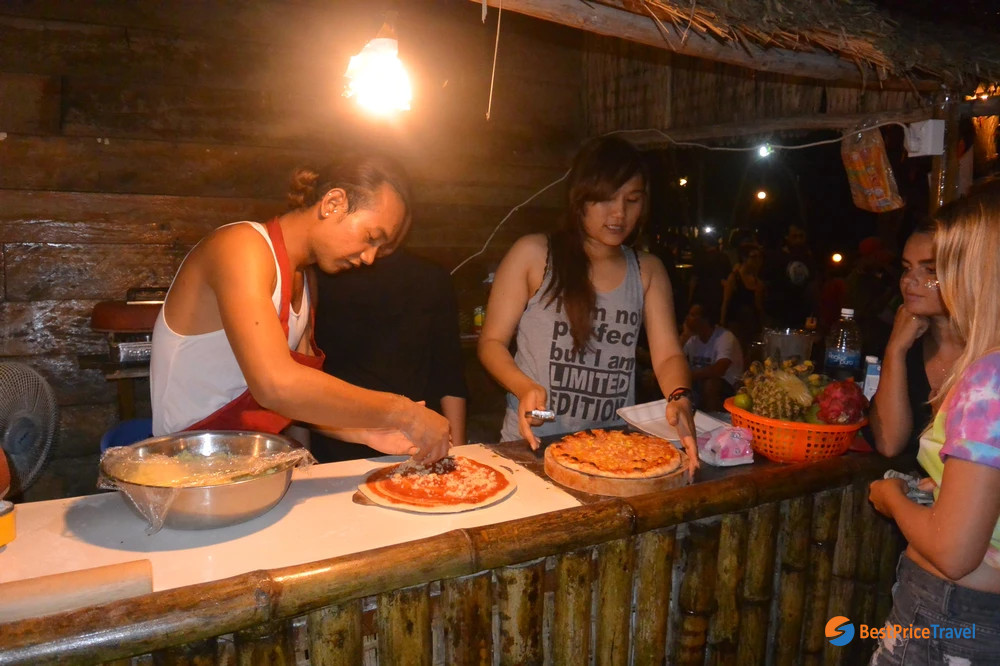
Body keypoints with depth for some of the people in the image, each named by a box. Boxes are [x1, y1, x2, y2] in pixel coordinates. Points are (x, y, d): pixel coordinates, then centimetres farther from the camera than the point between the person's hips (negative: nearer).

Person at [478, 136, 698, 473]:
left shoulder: (648, 271, 11)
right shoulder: (533, 254, 0)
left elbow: (667, 355, 4)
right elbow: (491, 341, 1)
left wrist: (679, 398, -18)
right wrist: (525, 387, -18)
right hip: (534, 443, -3)